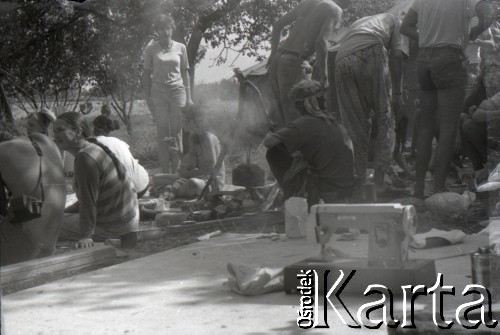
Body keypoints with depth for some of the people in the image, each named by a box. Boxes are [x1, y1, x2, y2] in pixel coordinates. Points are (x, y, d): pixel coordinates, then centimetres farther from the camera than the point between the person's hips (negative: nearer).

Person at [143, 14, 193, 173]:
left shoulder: (180, 48, 9)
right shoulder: (151, 50, 6)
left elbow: (185, 72, 13)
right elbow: (147, 74, 9)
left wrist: (188, 97, 8)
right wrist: (147, 97, 1)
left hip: (178, 90, 1)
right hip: (159, 91, -1)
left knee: (177, 132, -4)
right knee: (163, 133, -5)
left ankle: (175, 171, 2)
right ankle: (165, 173, -3)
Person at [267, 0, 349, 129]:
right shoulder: (336, 10, -2)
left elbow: (278, 25, 22)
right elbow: (321, 42, -17)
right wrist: (324, 77, -9)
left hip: (277, 62, 8)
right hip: (295, 65, -7)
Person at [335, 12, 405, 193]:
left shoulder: (357, 24, 42)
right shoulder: (392, 19, 30)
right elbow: (396, 55, 11)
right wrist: (397, 94, 8)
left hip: (341, 61, 5)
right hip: (370, 54, -4)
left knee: (357, 127, 16)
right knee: (384, 119, 7)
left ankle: (359, 180, 16)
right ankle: (379, 178, 0)